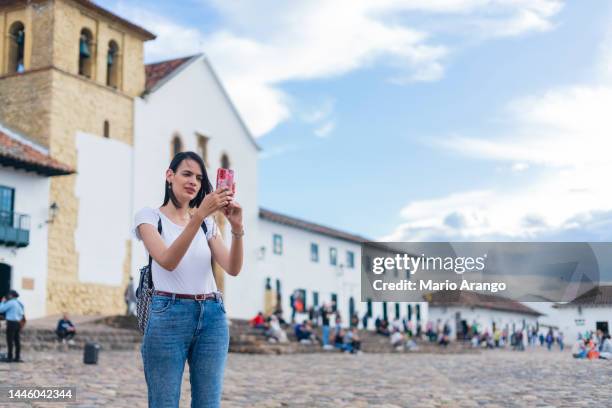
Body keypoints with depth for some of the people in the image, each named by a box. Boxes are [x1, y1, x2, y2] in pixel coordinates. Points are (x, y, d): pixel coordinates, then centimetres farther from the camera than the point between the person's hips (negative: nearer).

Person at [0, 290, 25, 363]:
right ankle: (17, 357, 10)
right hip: (18, 323, 8)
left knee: (10, 340, -3)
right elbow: (21, 313, 21)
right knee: (17, 340, 9)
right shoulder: (19, 303, 13)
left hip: (11, 323, -8)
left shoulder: (10, 302, -12)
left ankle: (10, 357, -2)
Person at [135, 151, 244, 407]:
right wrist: (199, 215, -26)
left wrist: (237, 228, -17)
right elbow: (168, 261, -17)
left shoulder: (208, 223, 16)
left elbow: (233, 269, 1)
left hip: (212, 317, 4)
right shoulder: (149, 216, 3)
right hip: (169, 316, -4)